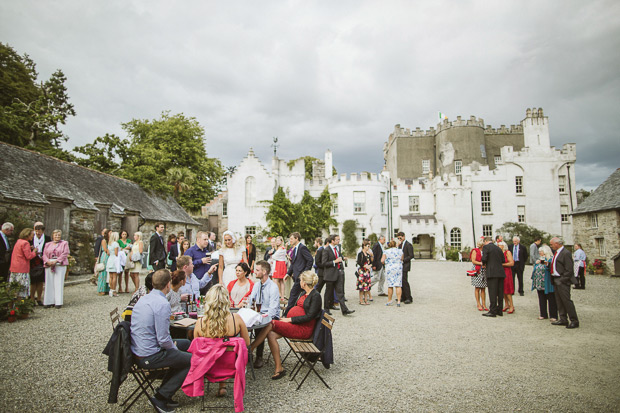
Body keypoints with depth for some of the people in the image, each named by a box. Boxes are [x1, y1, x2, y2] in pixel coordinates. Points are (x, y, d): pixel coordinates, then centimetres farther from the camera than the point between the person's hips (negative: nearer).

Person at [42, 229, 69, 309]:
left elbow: (65, 254, -2)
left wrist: (56, 261, -13)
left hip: (60, 265, -3)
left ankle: (58, 302, -4)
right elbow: (44, 254, 10)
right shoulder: (48, 244, 19)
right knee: (49, 283, -1)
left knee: (59, 283, -6)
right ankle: (49, 302, 4)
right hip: (49, 265, 3)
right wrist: (48, 261, -10)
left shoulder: (64, 243, 9)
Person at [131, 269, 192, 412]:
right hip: (149, 357, -10)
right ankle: (161, 397, 2)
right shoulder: (162, 303, -23)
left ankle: (164, 392, 23)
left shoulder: (143, 299, 7)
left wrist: (173, 345, 15)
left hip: (137, 351, 10)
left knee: (185, 343, 19)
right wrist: (174, 347, -2)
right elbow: (163, 339, -23)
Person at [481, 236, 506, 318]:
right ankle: (499, 310, 18)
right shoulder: (498, 248, 15)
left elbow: (484, 258, -14)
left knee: (492, 293, -4)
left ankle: (492, 311, -2)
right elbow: (503, 260, 13)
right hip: (501, 272, 7)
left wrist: (483, 264, 6)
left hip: (492, 273, -6)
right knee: (500, 292, 11)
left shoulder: (486, 247, -4)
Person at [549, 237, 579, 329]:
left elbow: (569, 270, -17)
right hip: (556, 280, 9)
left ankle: (574, 321, 5)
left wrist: (562, 280, -16)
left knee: (566, 300, -5)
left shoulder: (566, 253, -14)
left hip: (562, 281, -9)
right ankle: (563, 319, 20)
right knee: (559, 301, 12)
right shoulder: (556, 252, 14)